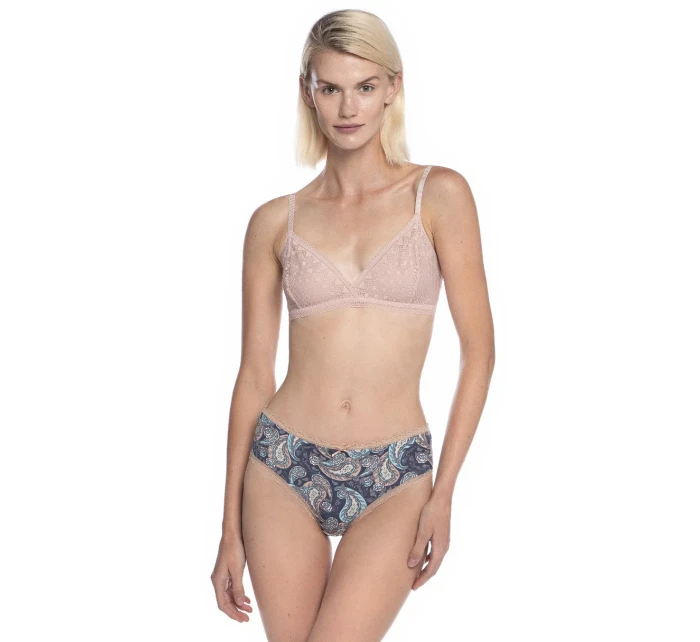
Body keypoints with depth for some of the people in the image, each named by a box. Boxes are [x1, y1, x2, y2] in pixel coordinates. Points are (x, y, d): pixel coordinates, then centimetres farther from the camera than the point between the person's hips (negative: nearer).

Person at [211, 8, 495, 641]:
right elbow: (254, 374, 5)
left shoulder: (440, 196, -2)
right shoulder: (276, 222, 3)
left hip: (393, 478, -2)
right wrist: (231, 529, 6)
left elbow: (479, 349, -2)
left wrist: (444, 491, -7)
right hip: (284, 469, 2)